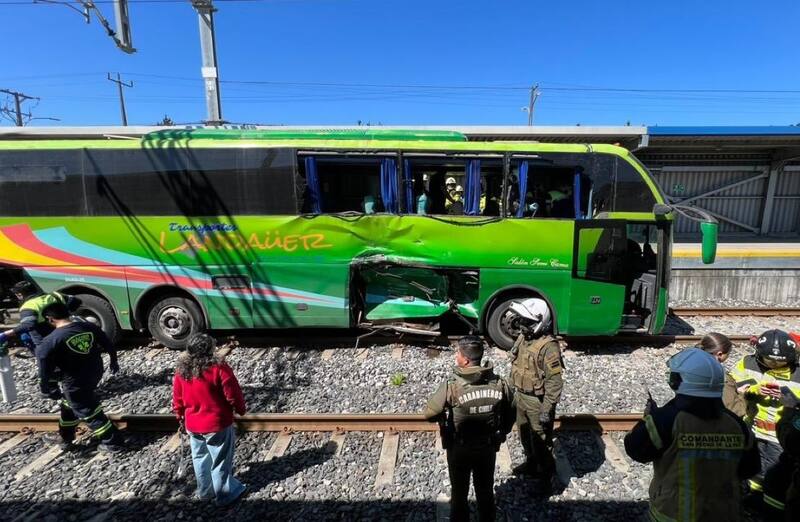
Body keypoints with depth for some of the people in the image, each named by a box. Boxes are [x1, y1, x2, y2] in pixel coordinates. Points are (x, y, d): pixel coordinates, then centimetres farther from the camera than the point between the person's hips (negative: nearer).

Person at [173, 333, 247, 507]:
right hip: (217, 424, -6)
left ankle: (205, 491, 41)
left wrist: (181, 418, 21)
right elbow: (233, 394, -18)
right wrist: (241, 409, 1)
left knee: (200, 459, 24)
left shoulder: (181, 370, -6)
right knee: (220, 460, 11)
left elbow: (177, 399, 6)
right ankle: (224, 494, 27)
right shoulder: (219, 368, -24)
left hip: (193, 425, 6)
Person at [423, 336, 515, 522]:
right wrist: (500, 434, 14)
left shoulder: (451, 387, -28)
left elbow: (429, 414, -17)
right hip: (488, 448, 3)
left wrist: (445, 416, 2)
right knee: (486, 491, 26)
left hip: (459, 450, -3)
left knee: (459, 493, 21)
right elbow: (510, 413, -1)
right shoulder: (498, 383, -16)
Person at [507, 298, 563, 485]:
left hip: (538, 401, -8)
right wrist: (513, 391, 17)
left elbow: (554, 381, -24)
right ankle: (531, 464, 45)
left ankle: (545, 475, 28)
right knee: (525, 435, 24)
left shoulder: (548, 346, -25)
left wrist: (547, 410, -22)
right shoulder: (523, 338, 0)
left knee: (541, 441, 8)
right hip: (521, 397, 8)